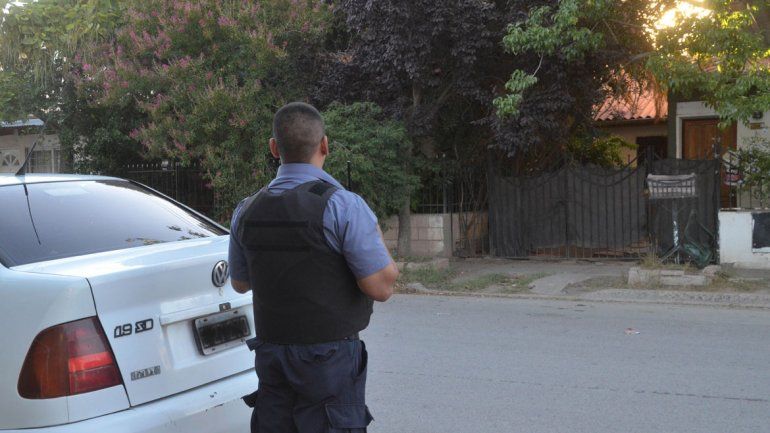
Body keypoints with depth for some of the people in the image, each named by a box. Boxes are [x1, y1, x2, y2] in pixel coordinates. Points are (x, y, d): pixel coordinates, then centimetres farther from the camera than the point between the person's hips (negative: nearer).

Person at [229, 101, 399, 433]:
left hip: (270, 353, 5)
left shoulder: (246, 212, 2)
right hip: (330, 356, -5)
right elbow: (381, 287, -15)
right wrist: (377, 239, 2)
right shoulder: (343, 206, -15)